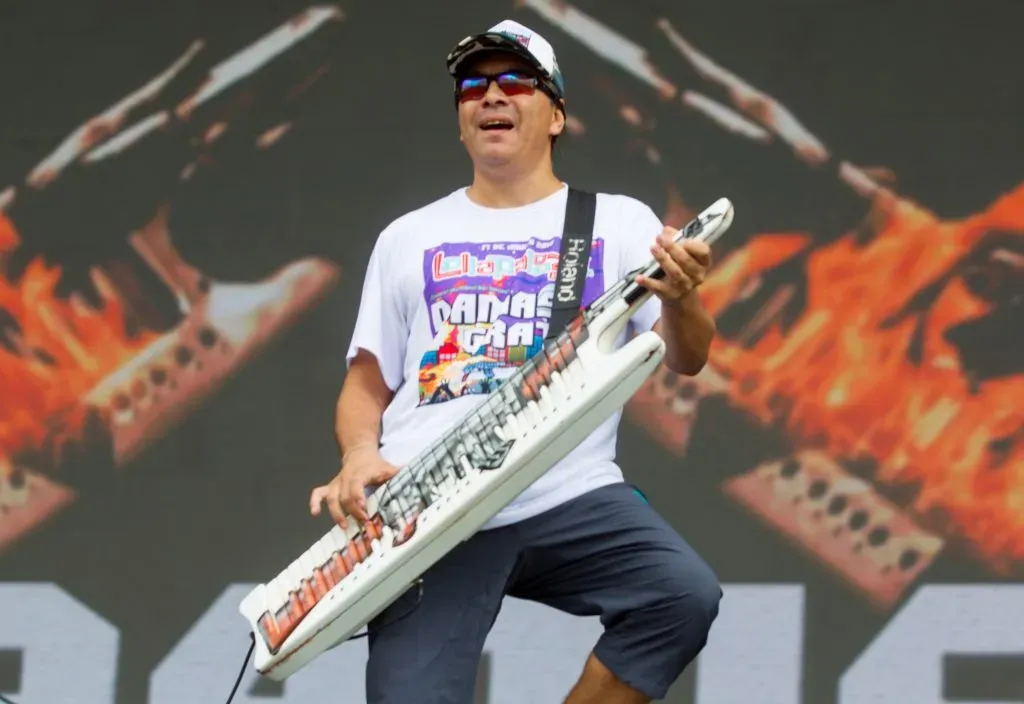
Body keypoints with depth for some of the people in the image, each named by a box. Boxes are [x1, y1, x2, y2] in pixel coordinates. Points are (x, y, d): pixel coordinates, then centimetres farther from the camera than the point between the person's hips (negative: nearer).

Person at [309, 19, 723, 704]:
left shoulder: (619, 220, 12)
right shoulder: (409, 237, 18)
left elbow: (687, 360, 3)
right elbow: (368, 382, 21)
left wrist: (678, 299, -20)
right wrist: (359, 456, -1)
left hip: (572, 497, 0)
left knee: (685, 595, -27)